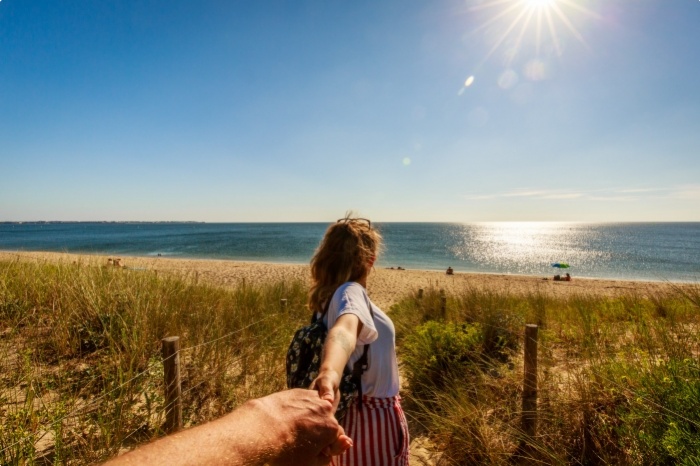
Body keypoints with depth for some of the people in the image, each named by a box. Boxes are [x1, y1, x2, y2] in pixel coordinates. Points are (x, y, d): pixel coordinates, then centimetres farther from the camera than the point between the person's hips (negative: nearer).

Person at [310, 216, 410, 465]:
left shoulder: (329, 295, -2)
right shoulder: (350, 292, -26)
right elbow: (344, 329, -49)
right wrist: (329, 372, -66)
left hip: (352, 412, 8)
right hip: (374, 417, -8)